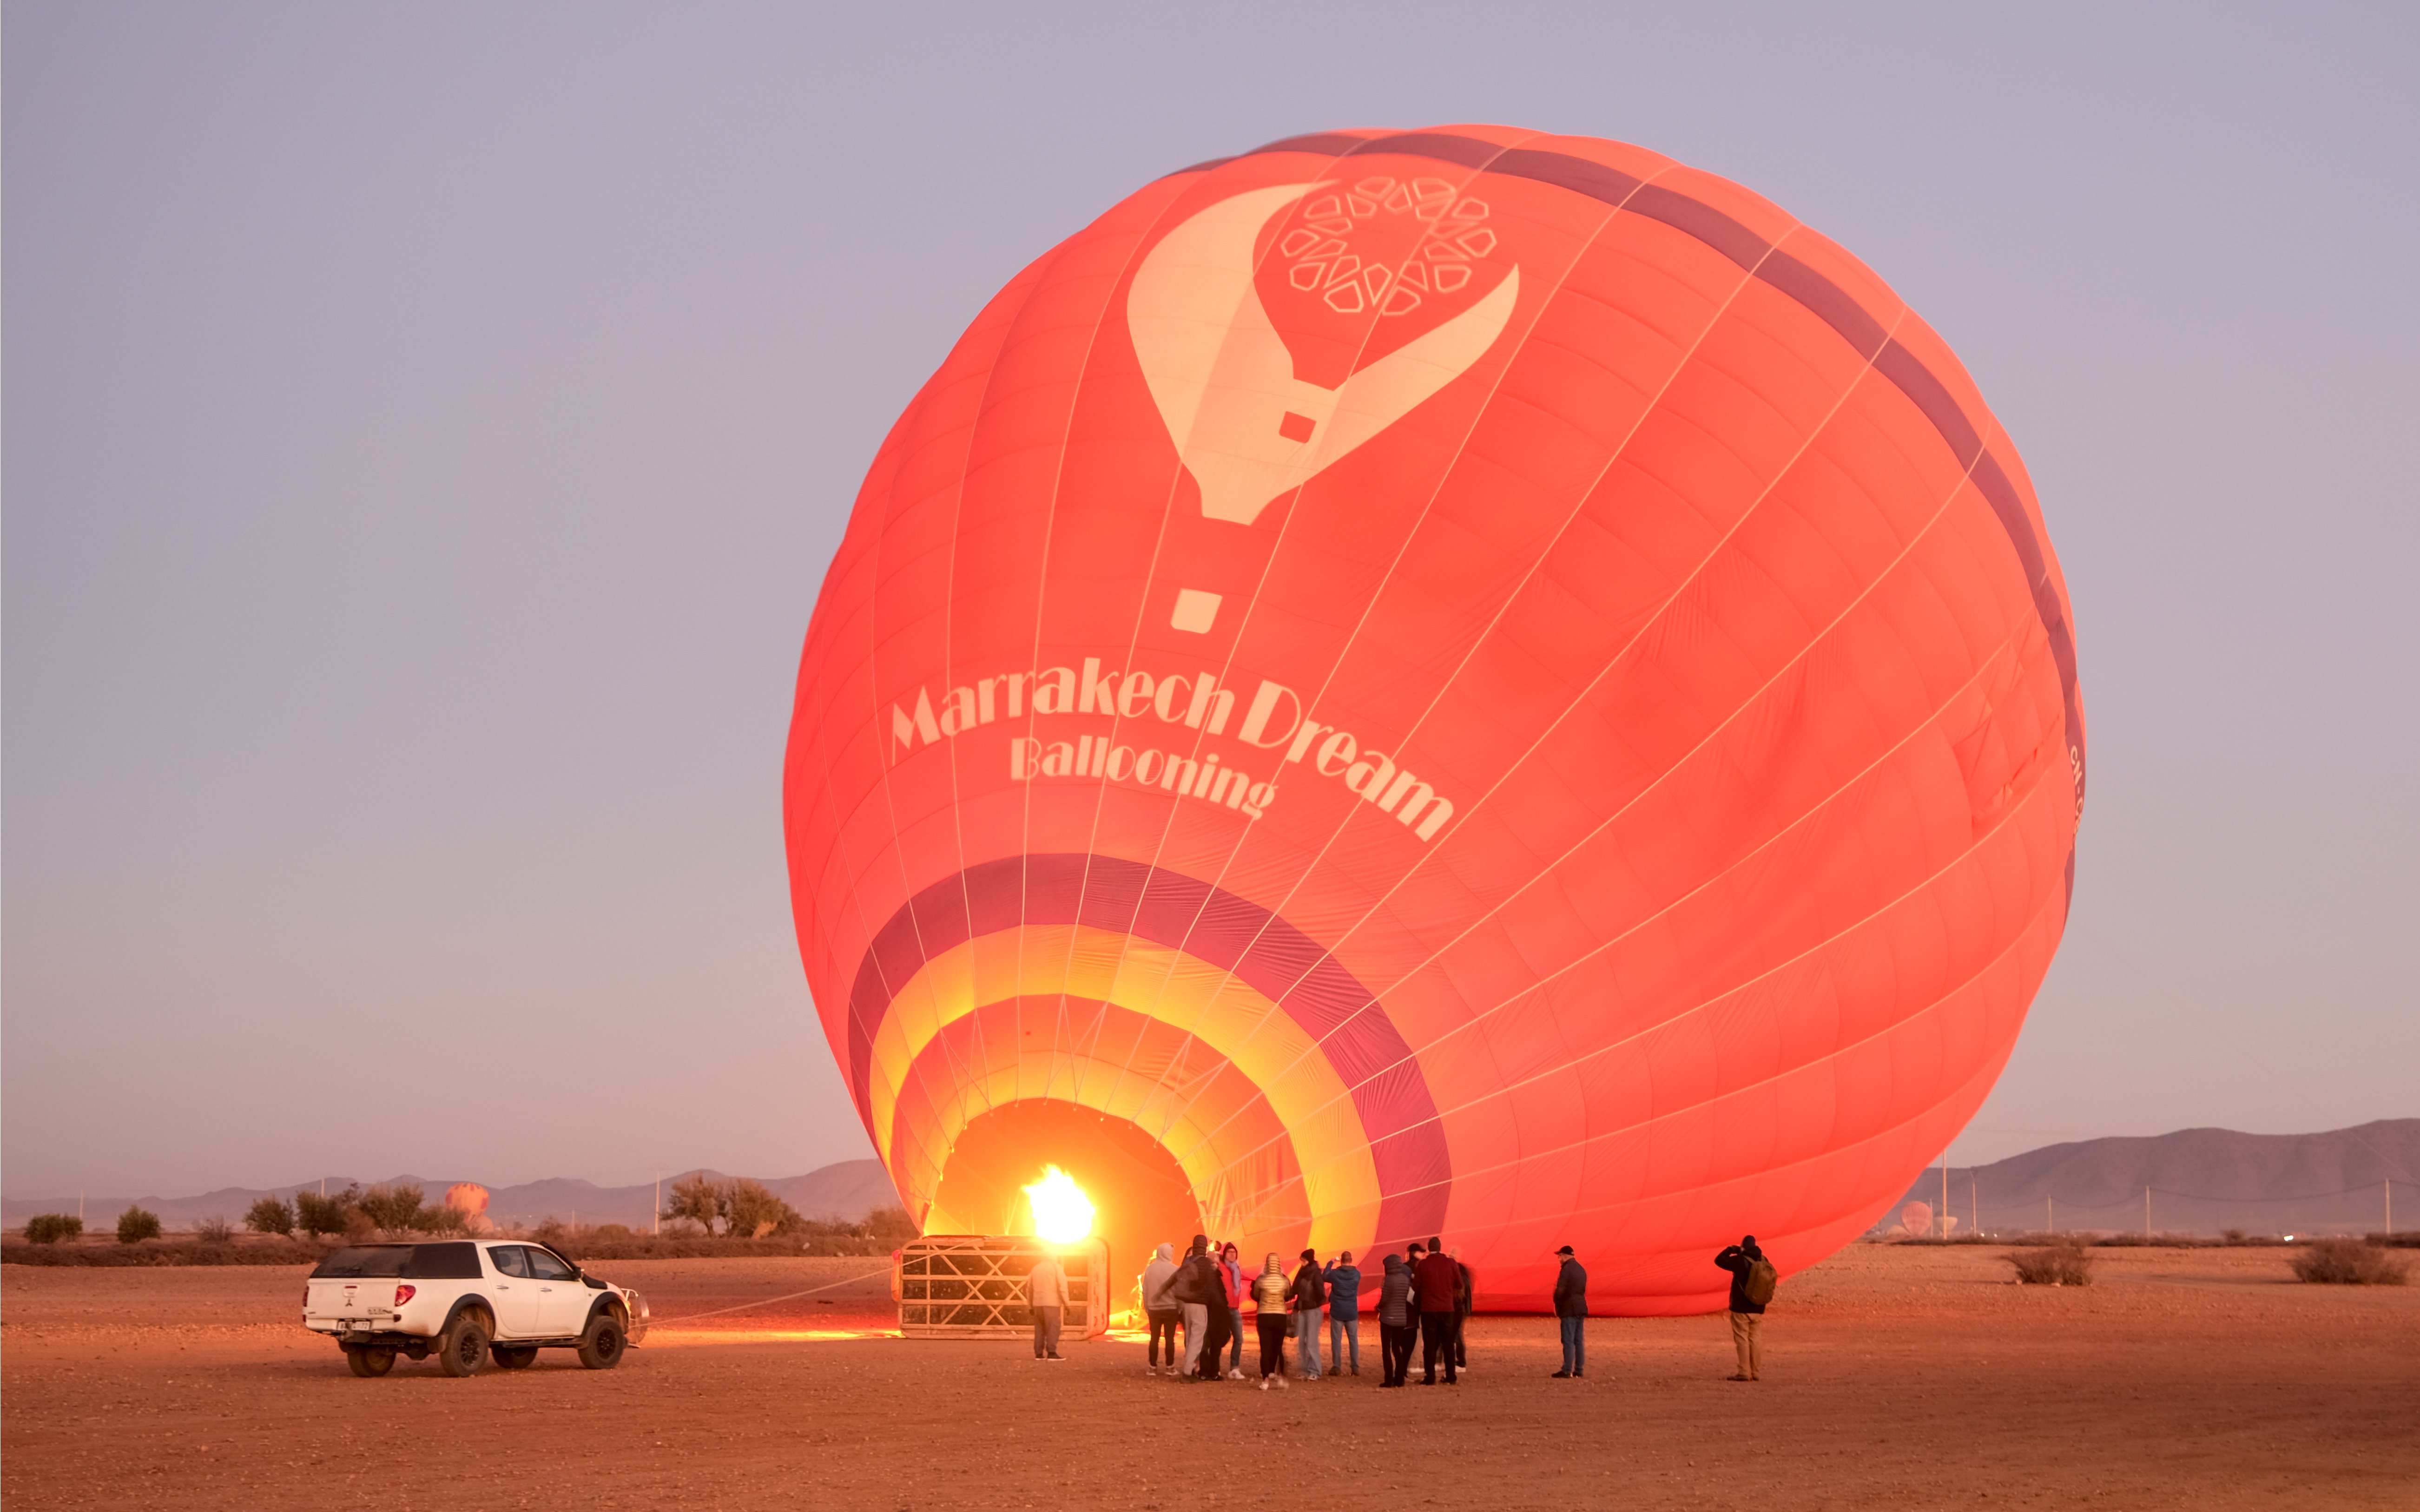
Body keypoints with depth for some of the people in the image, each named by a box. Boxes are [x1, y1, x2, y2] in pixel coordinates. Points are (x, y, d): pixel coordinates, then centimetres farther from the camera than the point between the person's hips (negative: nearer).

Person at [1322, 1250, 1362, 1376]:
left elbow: (1324, 1277, 9)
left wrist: (1331, 1263, 16)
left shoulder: (1335, 1273, -11)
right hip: (1352, 1312, 2)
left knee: (1336, 1340, 3)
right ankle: (1356, 1367, 7)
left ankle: (1337, 1367, 1)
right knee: (1353, 1340, 9)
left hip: (1337, 1312, -2)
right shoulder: (1357, 1274, -5)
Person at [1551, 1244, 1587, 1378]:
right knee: (1579, 1341, 10)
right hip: (1581, 1308, 8)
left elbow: (1560, 1290, -17)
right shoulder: (1581, 1270, 15)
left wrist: (1557, 1306, -2)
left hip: (1569, 1310, -8)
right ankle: (1579, 1370, 12)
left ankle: (1567, 1371, -10)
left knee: (1568, 1341, -8)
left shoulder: (1566, 1270, -13)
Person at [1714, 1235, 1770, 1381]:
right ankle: (1756, 1372, 17)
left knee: (1742, 1339, -1)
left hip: (1741, 1308, -6)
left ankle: (1744, 1372, -4)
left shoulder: (1740, 1261, -15)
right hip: (1758, 1309, 6)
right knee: (1753, 1339, 15)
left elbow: (1719, 1260, -10)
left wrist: (1732, 1250, 4)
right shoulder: (1764, 1262, 3)